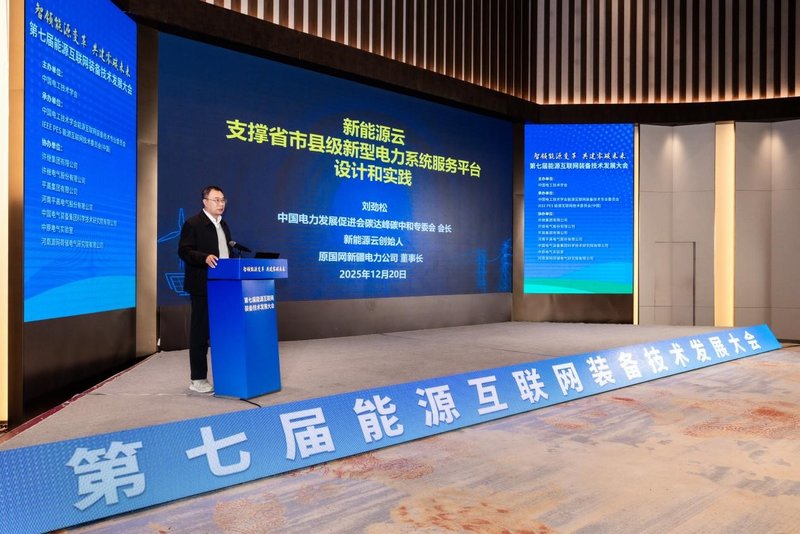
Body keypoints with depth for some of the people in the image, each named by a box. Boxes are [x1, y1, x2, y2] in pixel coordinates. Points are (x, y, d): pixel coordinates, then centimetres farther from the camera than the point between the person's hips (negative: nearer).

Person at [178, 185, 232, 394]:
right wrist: (205, 258, -27)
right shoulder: (193, 223, -5)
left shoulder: (224, 225, 18)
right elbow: (184, 251, -12)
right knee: (200, 332, -1)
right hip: (202, 286, -7)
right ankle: (198, 379, 6)